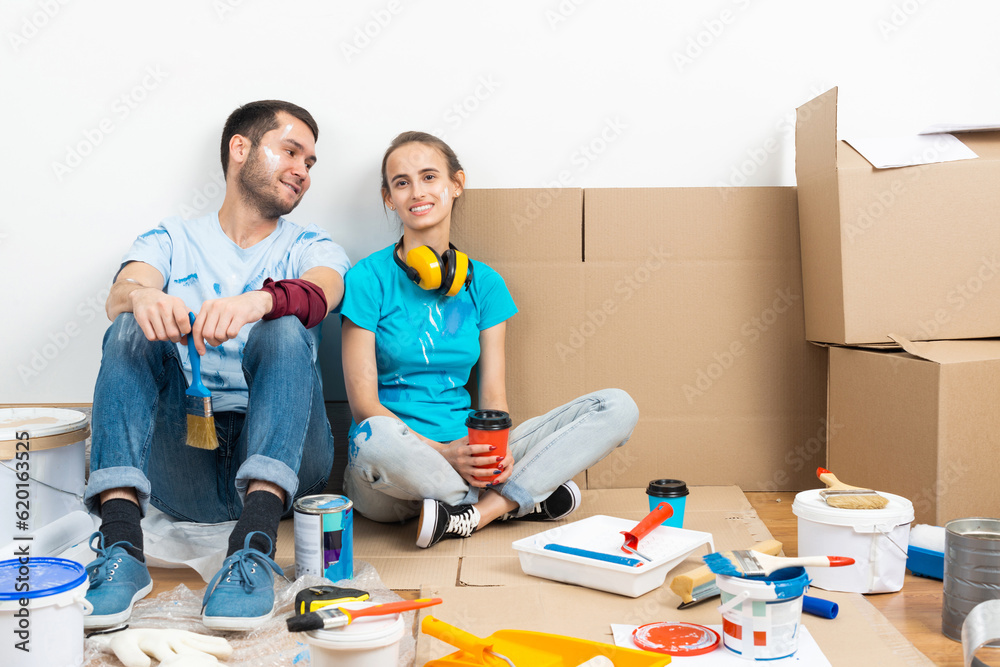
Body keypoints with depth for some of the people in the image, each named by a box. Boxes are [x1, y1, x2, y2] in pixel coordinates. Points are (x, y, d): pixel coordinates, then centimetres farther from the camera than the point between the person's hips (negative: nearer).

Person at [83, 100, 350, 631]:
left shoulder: (309, 245, 14)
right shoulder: (173, 240, 15)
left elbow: (319, 295, -12)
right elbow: (119, 295, -7)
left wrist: (259, 301, -35)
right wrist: (142, 296, -33)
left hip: (280, 453, -1)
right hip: (183, 460, 1)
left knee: (284, 329, -25)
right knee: (133, 326, -19)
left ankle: (253, 548, -41)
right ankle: (121, 546, -34)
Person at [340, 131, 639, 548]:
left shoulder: (483, 283, 8)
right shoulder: (368, 280, -3)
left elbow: (493, 394, 6)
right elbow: (364, 403, -9)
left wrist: (495, 451, -17)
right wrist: (442, 452, -21)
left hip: (468, 457, 4)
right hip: (393, 479, -3)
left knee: (618, 408, -9)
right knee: (376, 438, -42)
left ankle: (471, 514, -22)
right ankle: (523, 499, -15)